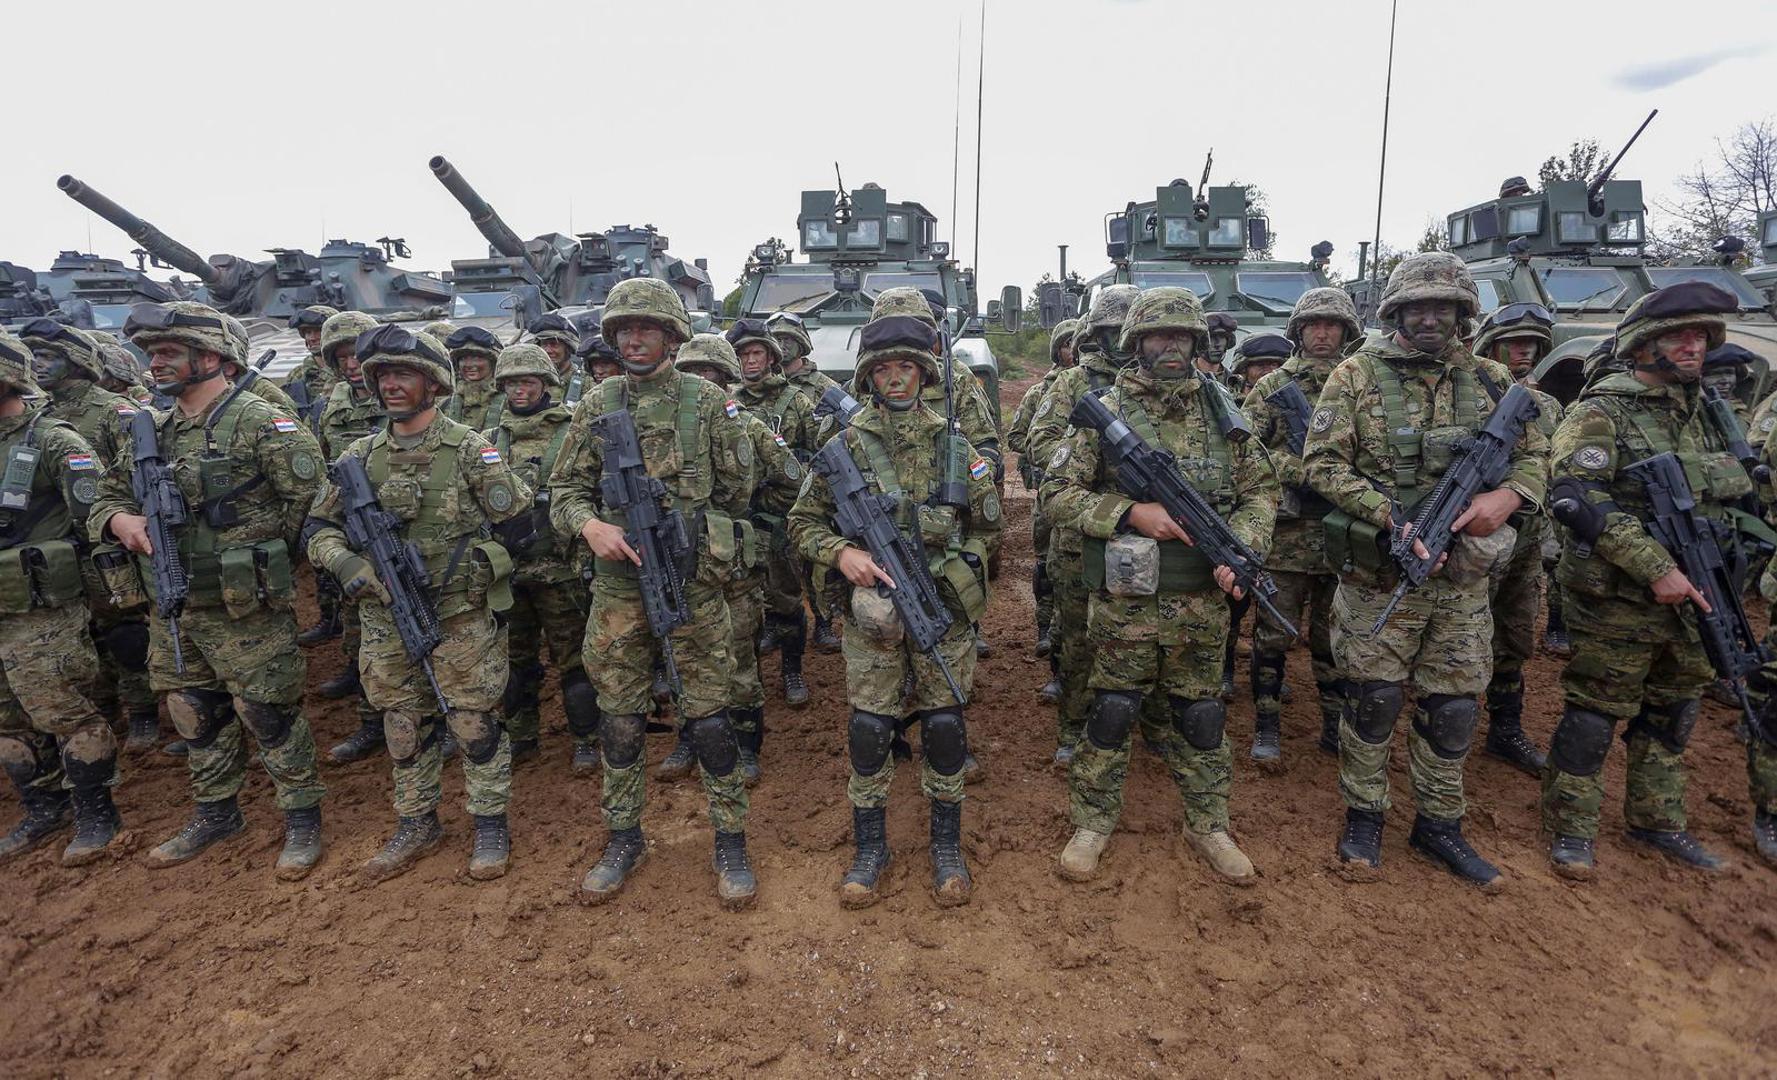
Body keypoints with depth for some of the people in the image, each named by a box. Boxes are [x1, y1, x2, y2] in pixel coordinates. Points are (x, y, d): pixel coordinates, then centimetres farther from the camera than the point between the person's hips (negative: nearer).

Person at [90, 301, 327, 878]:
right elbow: (107, 495, 18)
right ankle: (217, 813, 37)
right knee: (196, 715, 19)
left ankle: (302, 819, 16)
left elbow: (311, 489, -18)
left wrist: (263, 547, -9)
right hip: (172, 612, 8)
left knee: (269, 714, 1)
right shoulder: (152, 431, 12)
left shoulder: (256, 422, -12)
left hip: (245, 609, -8)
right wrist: (120, 520, -5)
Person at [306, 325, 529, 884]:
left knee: (474, 722, 4)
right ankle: (416, 823, 32)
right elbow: (319, 527, 8)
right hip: (386, 619, 4)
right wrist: (349, 565, -11)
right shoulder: (360, 456, 4)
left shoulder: (470, 449, -8)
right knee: (403, 727, 14)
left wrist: (463, 560, -9)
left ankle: (491, 825, 20)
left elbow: (516, 520, -6)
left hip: (461, 614, -4)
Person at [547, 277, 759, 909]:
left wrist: (679, 517, 1)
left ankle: (731, 845, 18)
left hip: (693, 583, -3)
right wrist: (591, 526, -13)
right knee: (619, 719, 12)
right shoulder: (596, 405, 6)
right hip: (617, 587, 3)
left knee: (709, 717, 2)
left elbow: (737, 487, 5)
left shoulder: (707, 401, -1)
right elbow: (564, 489, 6)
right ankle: (623, 841, 30)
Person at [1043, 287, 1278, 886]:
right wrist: (1131, 513, -18)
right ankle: (1093, 823, 25)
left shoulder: (1222, 413, 6)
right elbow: (1056, 492, -7)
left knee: (1201, 714, 14)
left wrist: (1241, 547, -8)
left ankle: (1208, 826, 32)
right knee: (1112, 712, 8)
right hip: (1125, 599, -3)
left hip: (1202, 599, 3)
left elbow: (1261, 489, 11)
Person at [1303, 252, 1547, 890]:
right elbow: (1322, 463, -10)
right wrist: (1391, 515, -21)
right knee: (1373, 702, 6)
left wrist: (1506, 496, -11)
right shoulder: (1357, 376, -5)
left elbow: (1534, 454, 12)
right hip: (1379, 577, -4)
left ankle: (1439, 826, 29)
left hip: (1463, 579, 4)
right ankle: (1363, 818, 24)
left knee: (1453, 709, 11)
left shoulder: (1491, 380, 7)